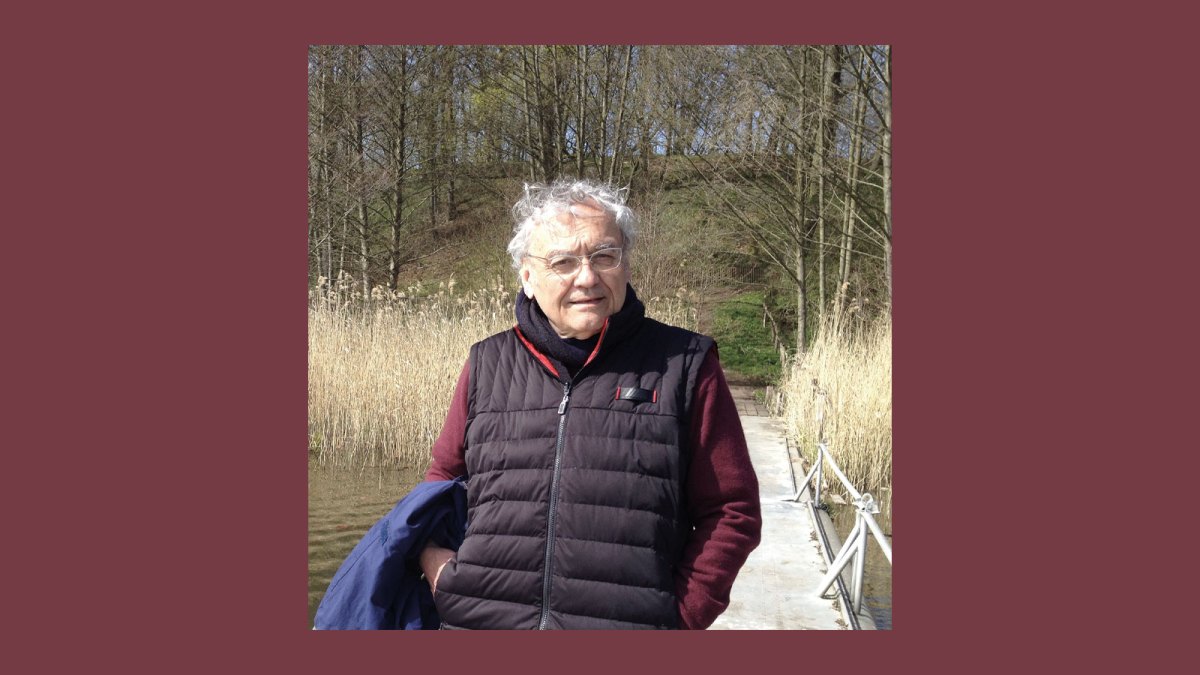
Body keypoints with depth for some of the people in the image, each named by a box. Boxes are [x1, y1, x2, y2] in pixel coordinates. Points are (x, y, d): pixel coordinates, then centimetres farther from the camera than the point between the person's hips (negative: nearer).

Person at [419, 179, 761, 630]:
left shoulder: (684, 365, -2)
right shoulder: (487, 365, 7)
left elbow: (731, 510, -1)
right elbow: (443, 481, 18)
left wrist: (681, 615, -9)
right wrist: (432, 554, -1)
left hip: (631, 620, -2)